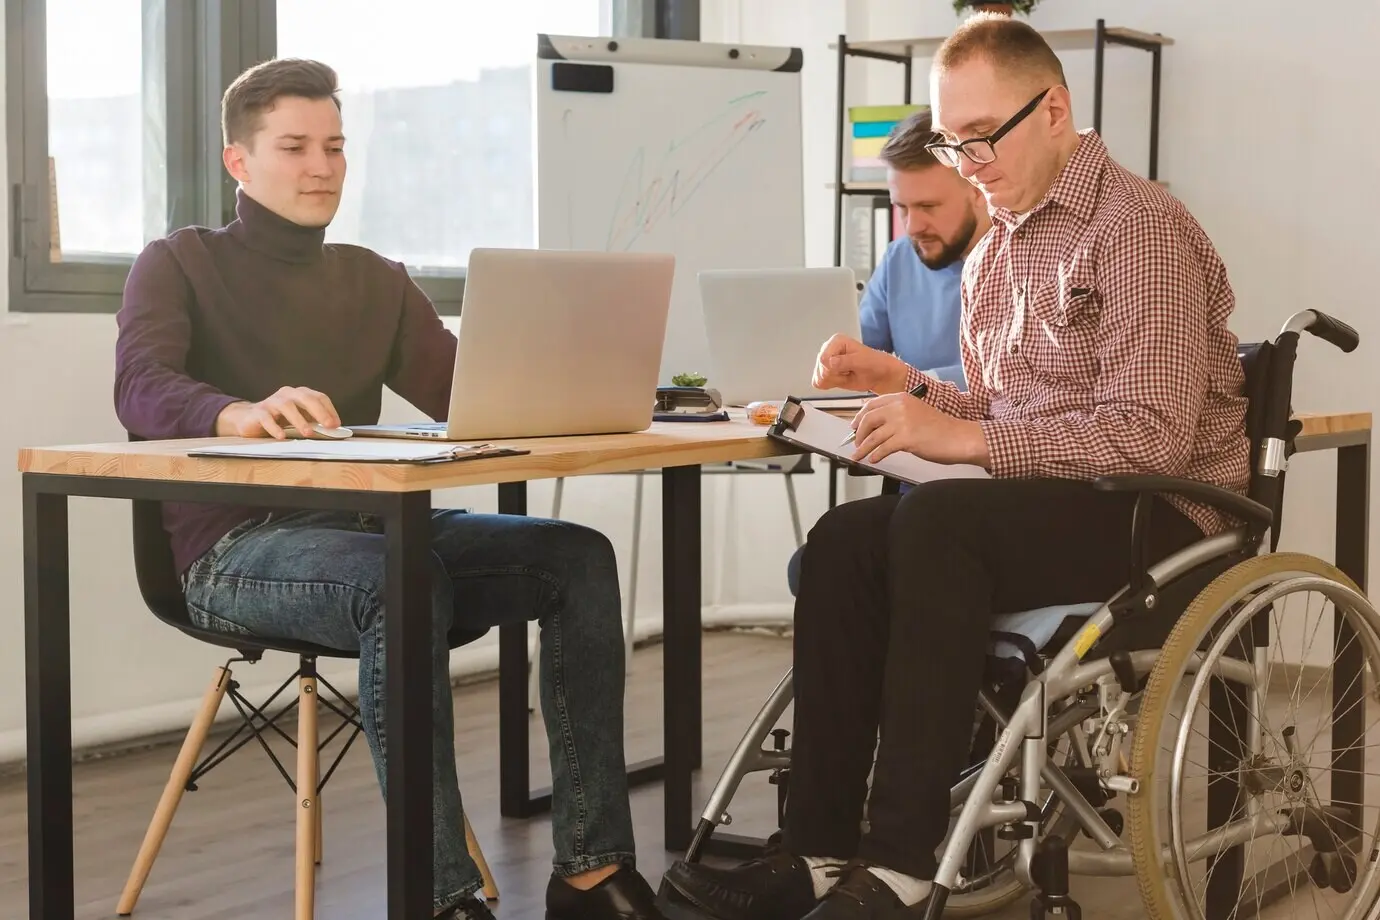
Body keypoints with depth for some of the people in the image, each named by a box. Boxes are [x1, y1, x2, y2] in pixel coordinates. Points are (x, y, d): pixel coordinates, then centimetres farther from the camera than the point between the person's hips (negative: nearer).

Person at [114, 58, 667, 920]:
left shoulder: (377, 281, 20)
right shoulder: (179, 263, 6)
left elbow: (467, 392, 7)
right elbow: (141, 387, -14)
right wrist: (238, 413, -37)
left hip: (365, 529, 5)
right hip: (235, 545, -5)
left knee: (579, 556, -18)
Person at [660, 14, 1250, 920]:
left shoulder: (1141, 229, -12)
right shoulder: (996, 248, 15)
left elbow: (1150, 437, -22)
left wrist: (964, 436, -25)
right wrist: (914, 385, 3)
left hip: (1155, 514, -8)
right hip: (1045, 505, 8)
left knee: (936, 524, -32)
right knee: (845, 542, -17)